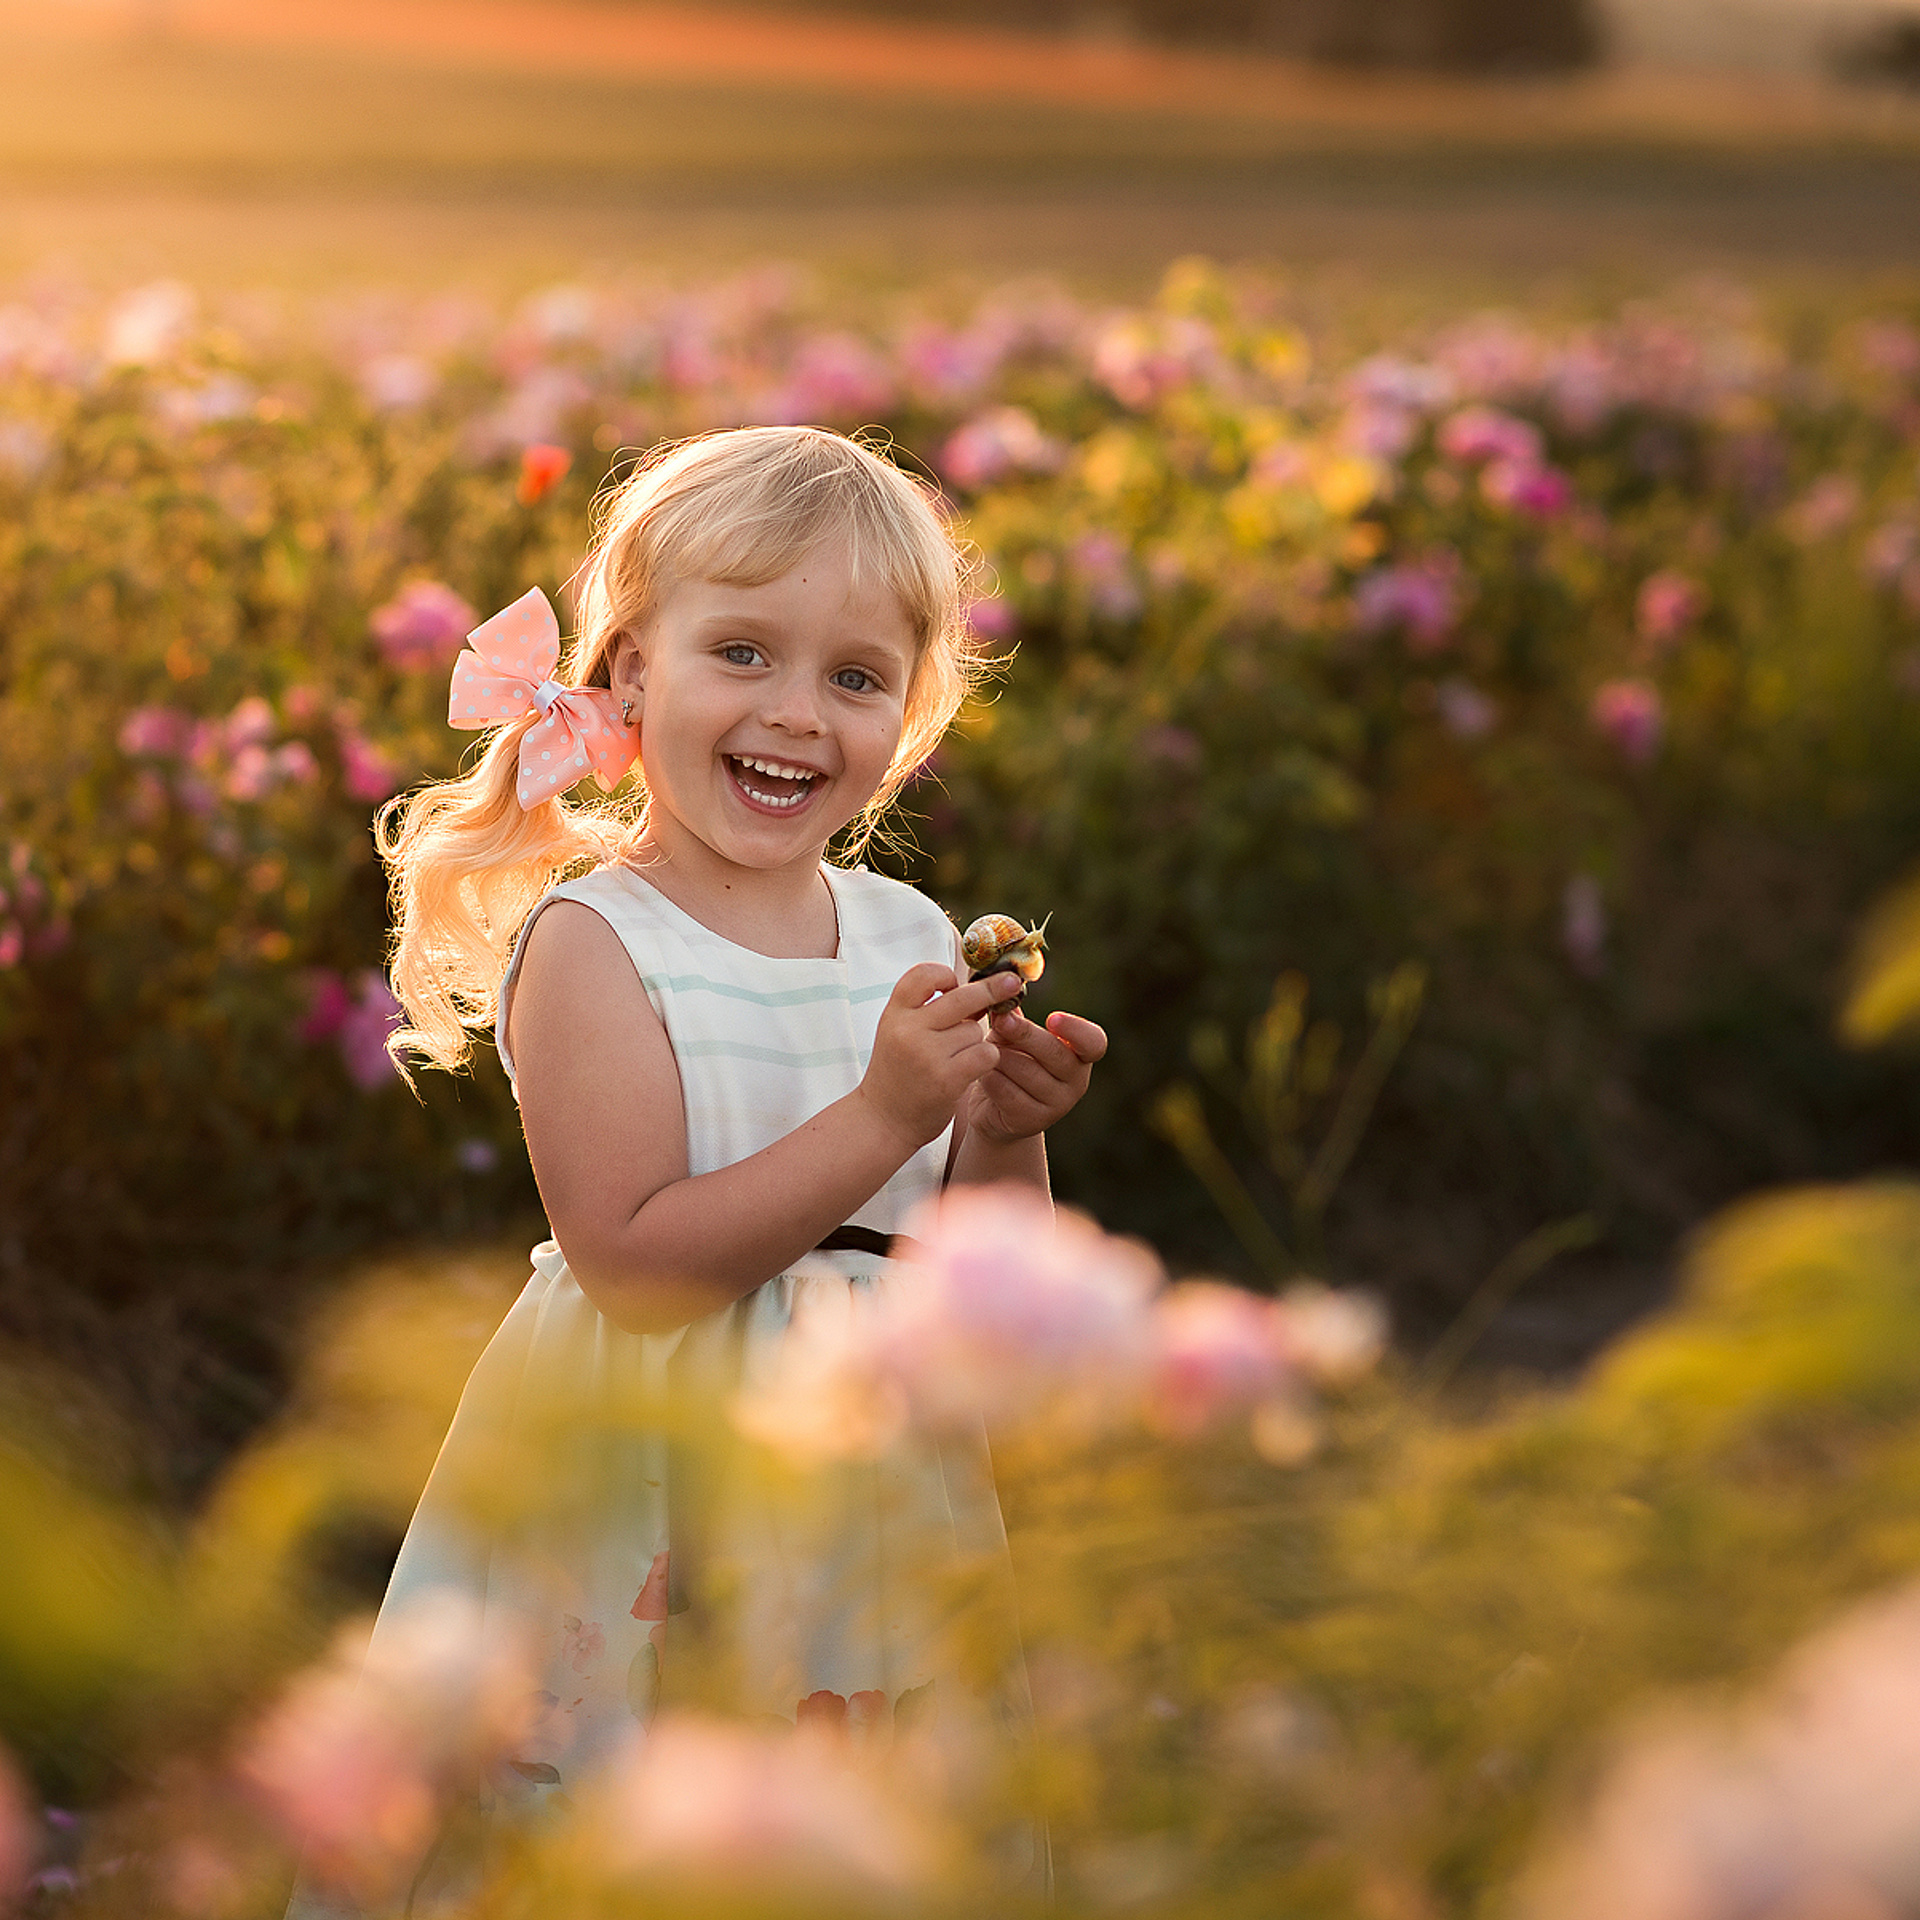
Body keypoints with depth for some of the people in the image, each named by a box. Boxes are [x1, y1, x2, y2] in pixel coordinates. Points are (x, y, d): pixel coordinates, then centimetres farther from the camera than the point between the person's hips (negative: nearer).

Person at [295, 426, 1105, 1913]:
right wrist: (885, 1114, -24)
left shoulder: (914, 940, 3)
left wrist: (1007, 1133, -12)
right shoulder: (591, 942, -13)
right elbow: (634, 1261, -21)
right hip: (647, 1499, -5)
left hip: (870, 1497, 5)